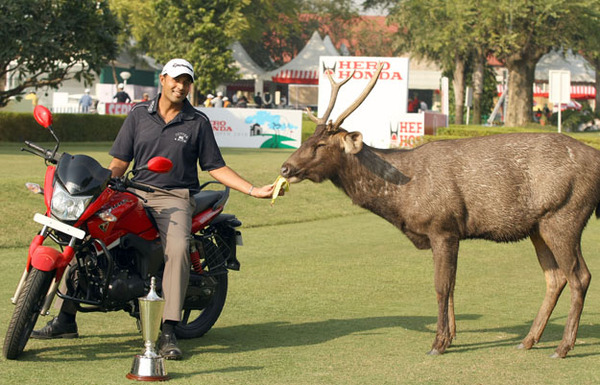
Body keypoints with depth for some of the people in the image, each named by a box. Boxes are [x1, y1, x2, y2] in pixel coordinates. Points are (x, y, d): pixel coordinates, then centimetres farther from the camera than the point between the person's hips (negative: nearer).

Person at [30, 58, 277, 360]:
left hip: (175, 197, -3)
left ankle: (168, 333, -33)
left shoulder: (198, 122, 7)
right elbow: (119, 162, 10)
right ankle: (66, 319, -5)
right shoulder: (139, 114, 11)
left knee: (177, 248, -34)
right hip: (137, 192, 3)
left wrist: (254, 190, -1)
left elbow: (216, 167, 8)